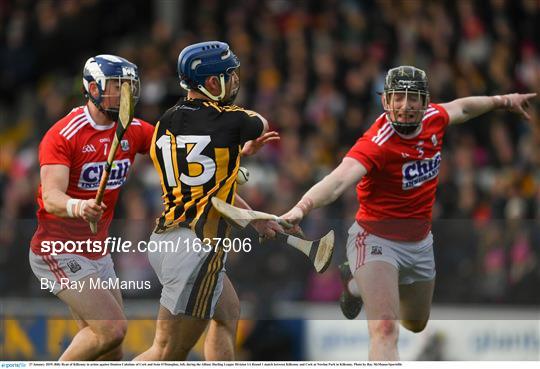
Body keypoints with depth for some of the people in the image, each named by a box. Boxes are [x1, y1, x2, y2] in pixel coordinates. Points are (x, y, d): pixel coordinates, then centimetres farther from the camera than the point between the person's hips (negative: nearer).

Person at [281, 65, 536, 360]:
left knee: (416, 324, 26)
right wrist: (302, 207, -64)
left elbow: (462, 107, 16)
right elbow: (339, 180, -46)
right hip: (377, 239, -7)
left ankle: (358, 284, 50)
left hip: (420, 244, 7)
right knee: (385, 330, -26)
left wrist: (503, 101, 30)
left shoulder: (433, 119, -9)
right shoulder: (376, 143, -29)